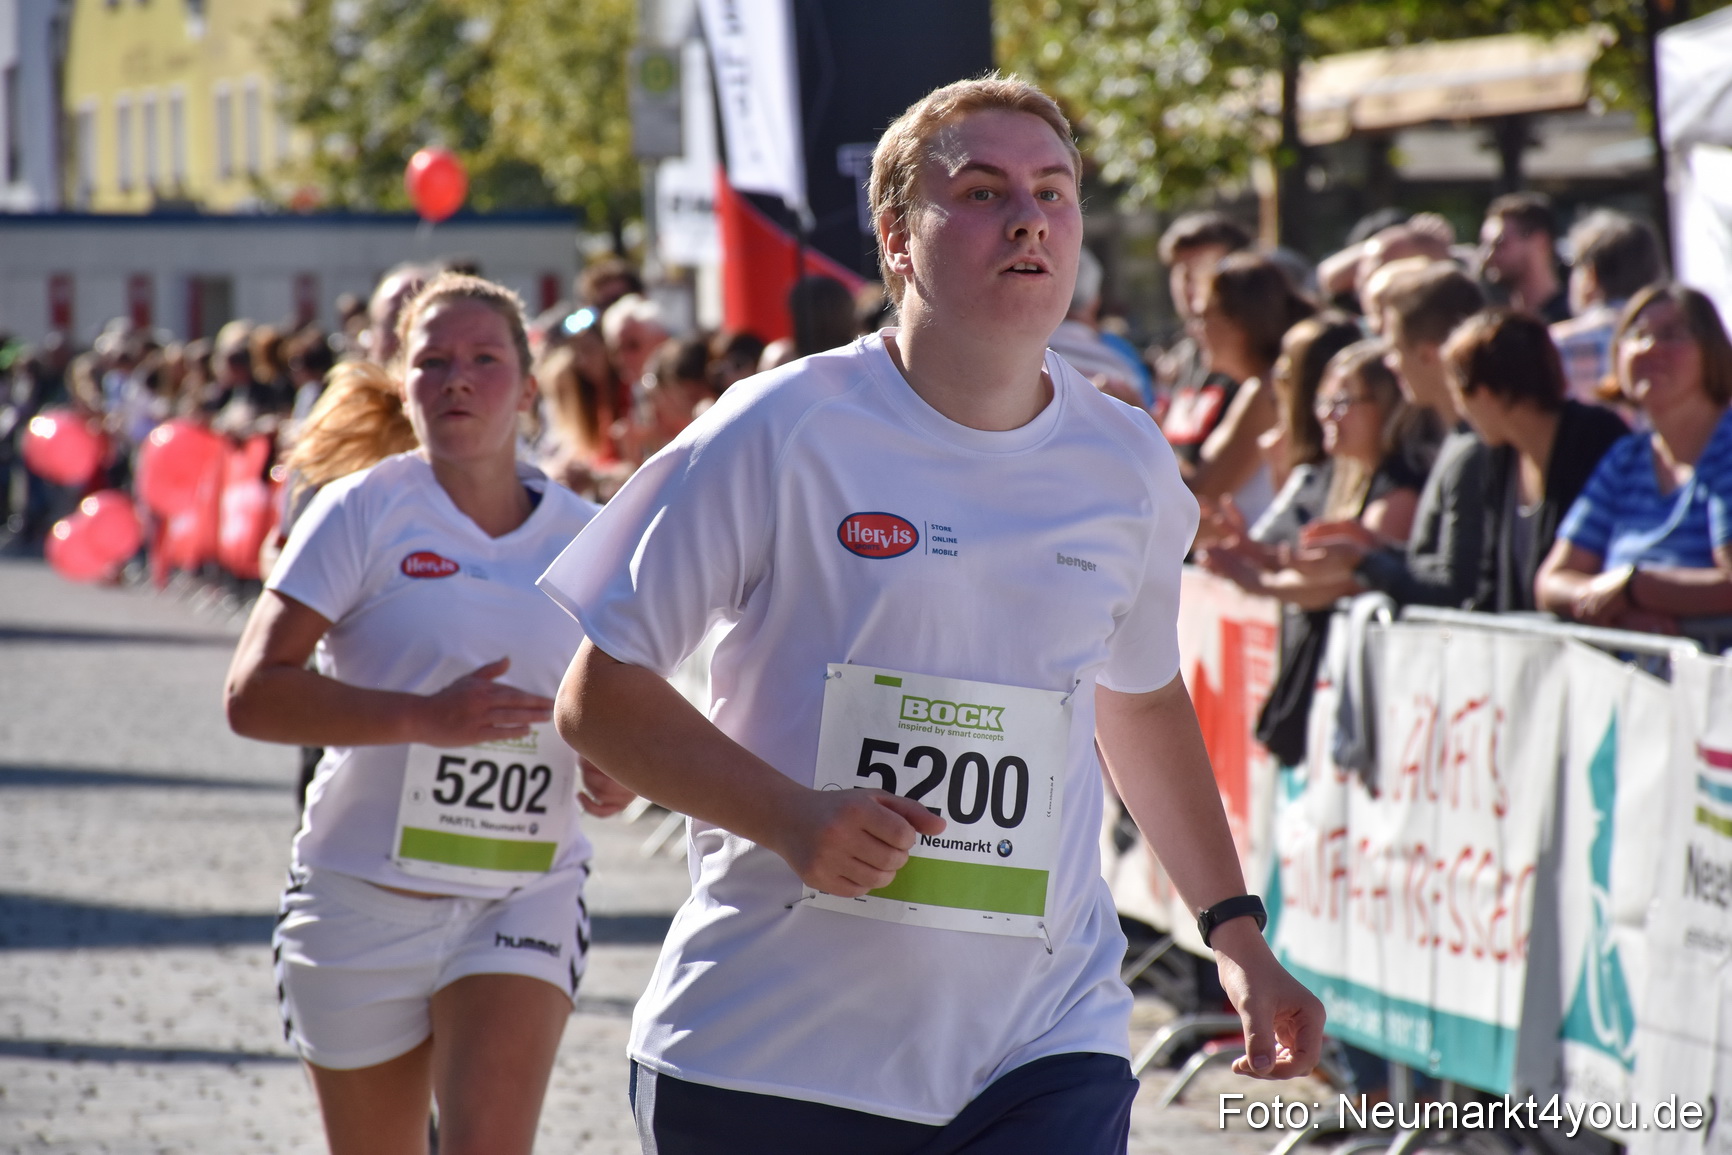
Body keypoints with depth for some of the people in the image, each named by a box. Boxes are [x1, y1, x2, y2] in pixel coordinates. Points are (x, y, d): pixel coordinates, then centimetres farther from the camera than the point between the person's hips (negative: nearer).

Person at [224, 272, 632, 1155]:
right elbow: (253, 694, -16)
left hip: (525, 897, 1)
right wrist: (424, 718, -27)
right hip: (365, 893, -1)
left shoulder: (581, 535, 4)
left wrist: (617, 768, -5)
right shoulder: (365, 511, -7)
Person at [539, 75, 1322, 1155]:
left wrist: (1237, 934, 19)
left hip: (1045, 1053, 2)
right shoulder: (783, 432, -7)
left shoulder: (1128, 465, 6)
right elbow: (598, 695, -5)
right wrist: (791, 816, -18)